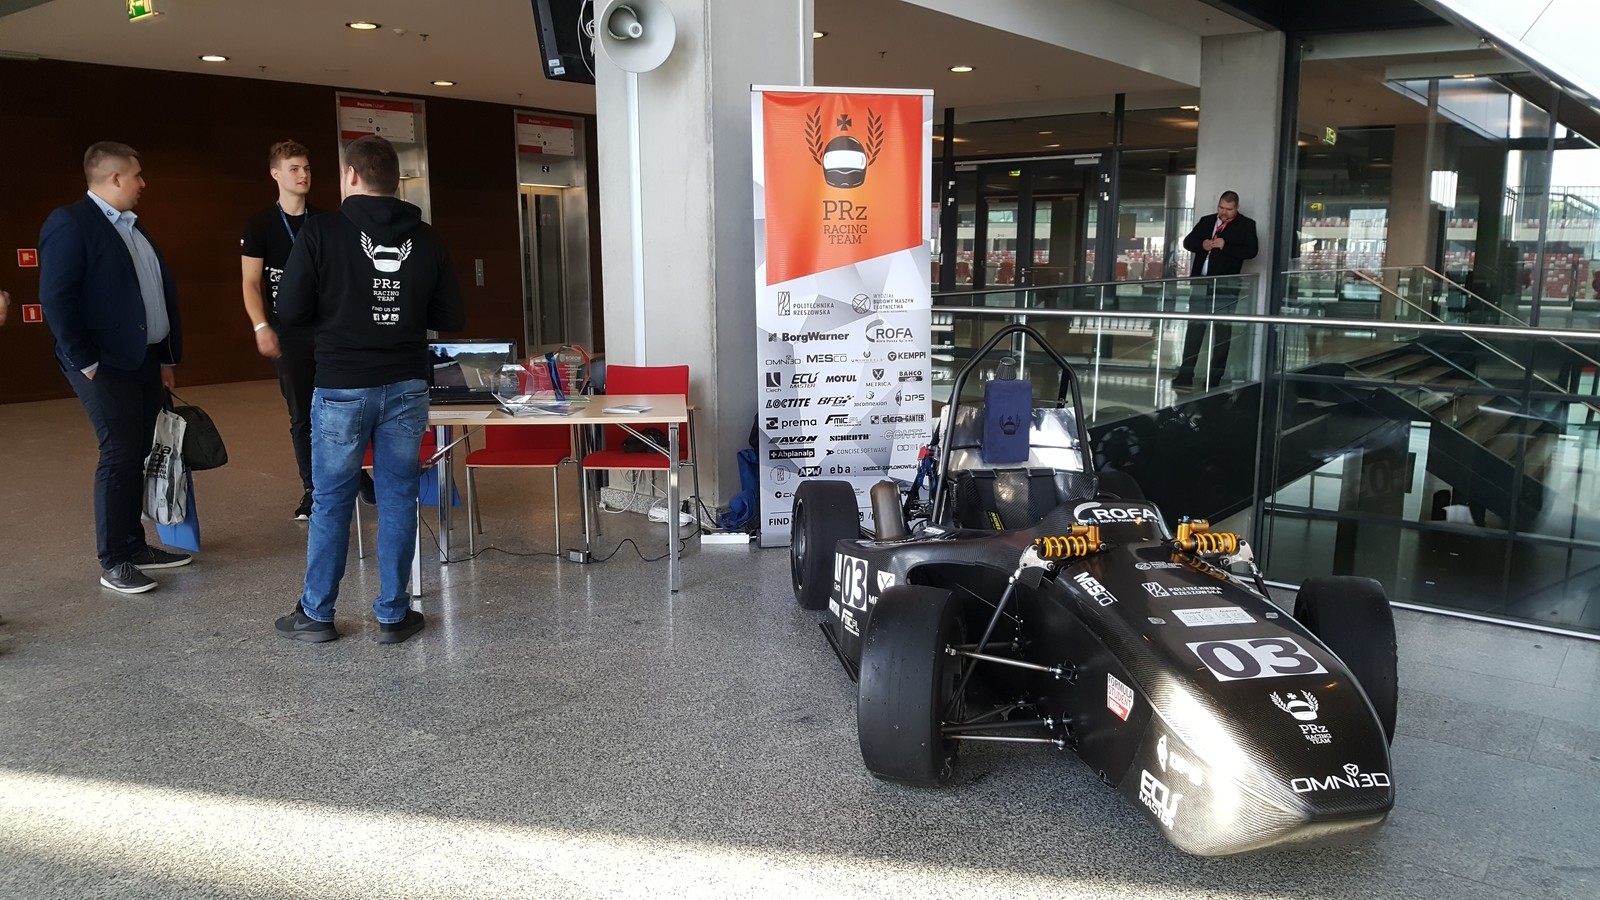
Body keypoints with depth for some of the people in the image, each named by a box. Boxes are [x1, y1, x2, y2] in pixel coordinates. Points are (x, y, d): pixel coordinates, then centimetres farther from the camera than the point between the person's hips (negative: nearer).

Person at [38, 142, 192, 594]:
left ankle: (134, 545, 20)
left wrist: (166, 358, 14)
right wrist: (85, 363, -16)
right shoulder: (70, 223, -10)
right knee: (120, 454, -7)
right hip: (105, 365, -8)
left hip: (144, 361, 8)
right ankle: (113, 562, 2)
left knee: (140, 453, 10)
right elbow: (56, 298, -16)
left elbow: (162, 292, 17)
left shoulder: (133, 227, 16)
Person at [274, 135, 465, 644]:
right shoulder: (425, 238, 2)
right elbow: (452, 318, 4)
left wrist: (334, 310, 13)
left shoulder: (322, 231, -7)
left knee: (331, 501, 8)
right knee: (398, 497, 8)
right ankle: (393, 615, 14)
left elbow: (290, 311, -7)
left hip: (342, 388, -2)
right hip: (407, 386, 2)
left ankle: (315, 615, 19)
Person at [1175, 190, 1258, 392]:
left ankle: (1215, 379, 3)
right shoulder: (1206, 221, 16)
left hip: (1225, 284, -4)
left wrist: (1225, 245, -18)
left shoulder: (1246, 225, 2)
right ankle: (1185, 375, 7)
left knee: (1222, 329, -1)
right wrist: (1201, 244, -7)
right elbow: (1188, 242, 13)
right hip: (1201, 281, 4)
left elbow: (1251, 250, -9)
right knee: (1194, 327, 4)